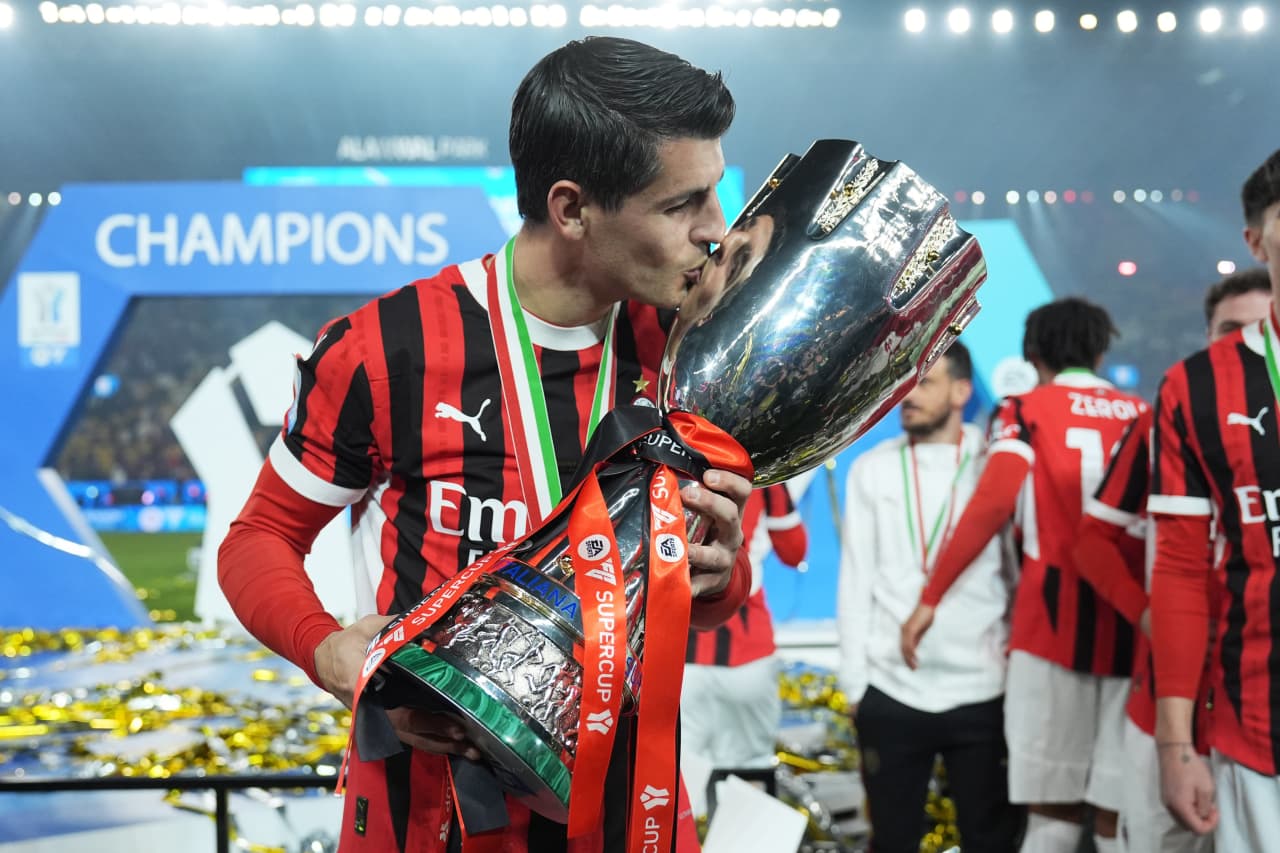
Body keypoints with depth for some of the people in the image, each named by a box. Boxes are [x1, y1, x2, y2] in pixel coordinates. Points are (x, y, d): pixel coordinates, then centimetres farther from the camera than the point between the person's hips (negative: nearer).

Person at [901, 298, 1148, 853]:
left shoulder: (1027, 410, 5)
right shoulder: (1145, 416, 14)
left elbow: (993, 502, -8)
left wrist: (931, 599, -5)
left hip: (1056, 620, -2)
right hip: (1133, 621, 2)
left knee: (1054, 806, 2)